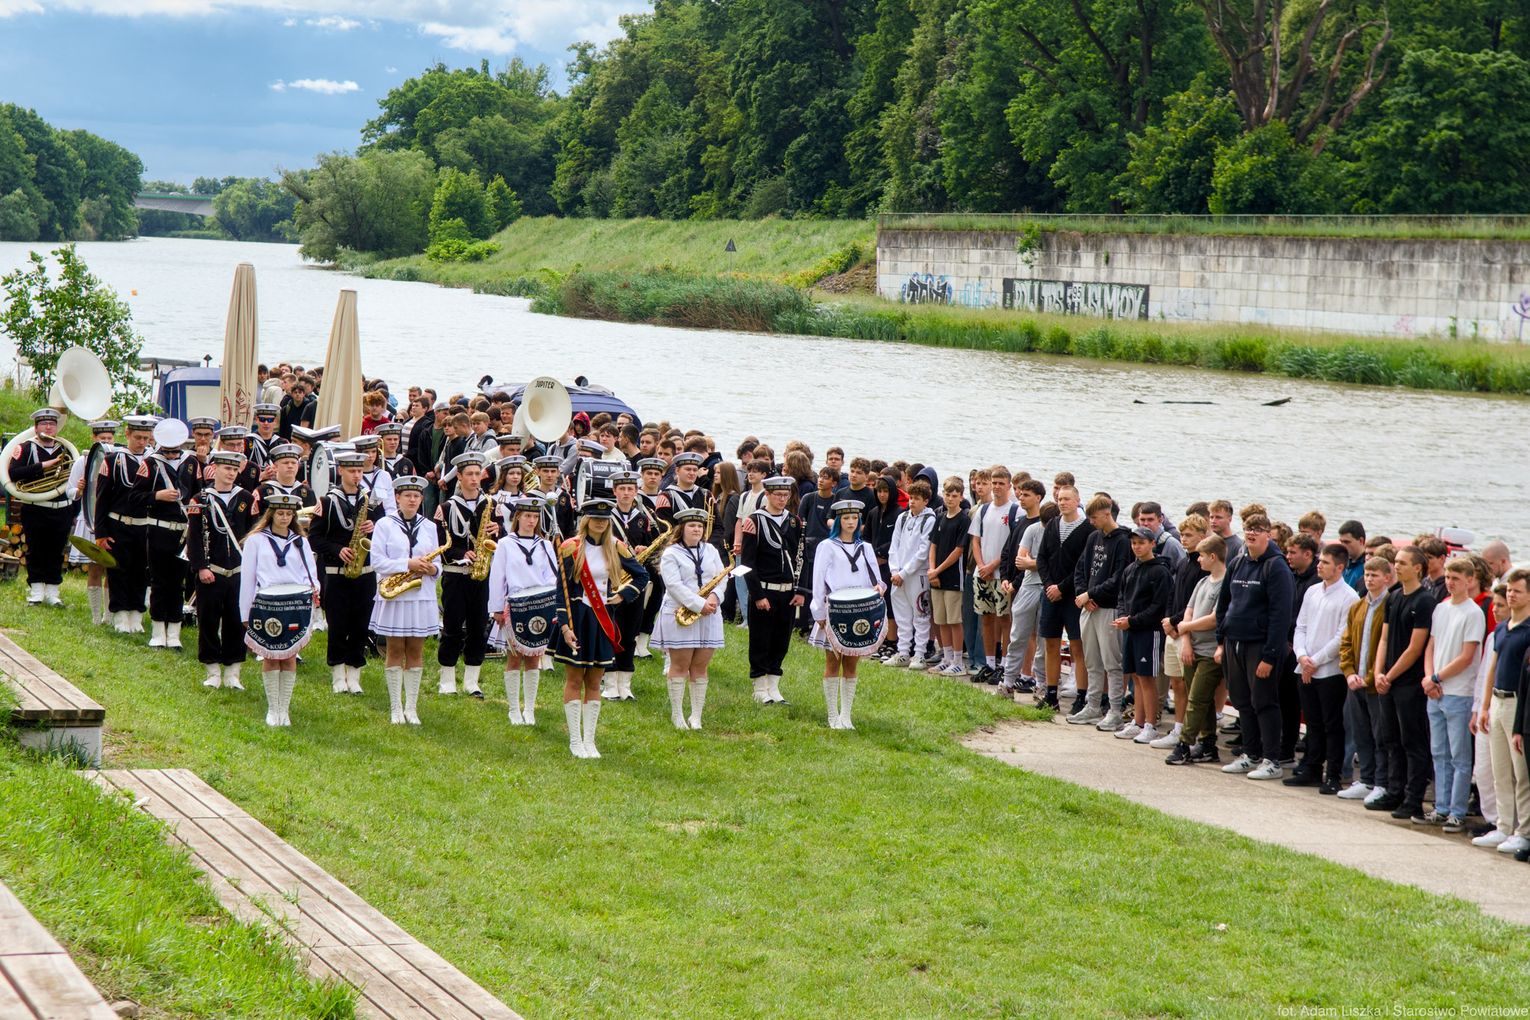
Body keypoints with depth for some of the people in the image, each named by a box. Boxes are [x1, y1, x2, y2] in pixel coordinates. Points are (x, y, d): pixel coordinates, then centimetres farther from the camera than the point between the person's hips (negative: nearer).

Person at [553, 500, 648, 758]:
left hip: (603, 620, 3)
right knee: (574, 681, 1)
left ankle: (589, 740, 12)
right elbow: (562, 589, -8)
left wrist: (623, 596, 2)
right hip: (576, 618, -3)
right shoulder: (571, 548, -7)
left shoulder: (616, 548, 4)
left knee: (594, 683, 7)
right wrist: (565, 625, -15)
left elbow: (642, 575, 16)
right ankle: (575, 741, 7)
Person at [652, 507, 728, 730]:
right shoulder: (671, 554, -5)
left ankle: (696, 716, 11)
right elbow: (675, 586, -15)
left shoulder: (710, 550, 13)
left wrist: (714, 597, -13)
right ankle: (677, 715, 8)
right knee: (680, 666, 1)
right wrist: (699, 605, -21)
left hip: (708, 618, 4)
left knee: (700, 667, 6)